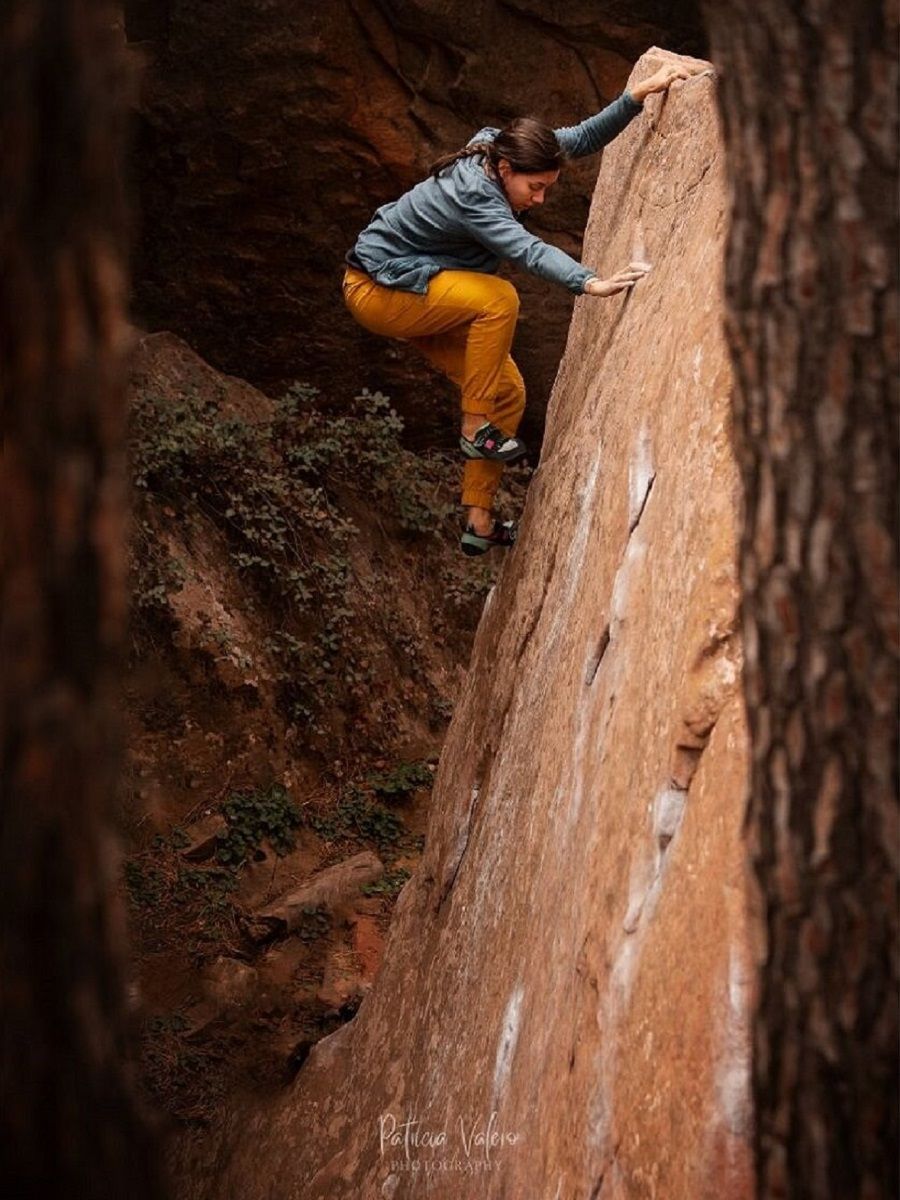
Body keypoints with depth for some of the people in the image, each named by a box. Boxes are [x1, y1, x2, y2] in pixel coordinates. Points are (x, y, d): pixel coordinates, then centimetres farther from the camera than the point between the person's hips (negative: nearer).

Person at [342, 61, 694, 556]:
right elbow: (529, 251, -48)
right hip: (376, 289, -9)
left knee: (507, 394, 0)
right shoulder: (471, 195, -33)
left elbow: (583, 137, -4)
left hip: (420, 291, 9)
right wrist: (593, 284, -61)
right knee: (498, 299, -32)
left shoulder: (498, 146, -9)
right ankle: (476, 430, -19)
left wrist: (640, 93, -15)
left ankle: (480, 524, 6)